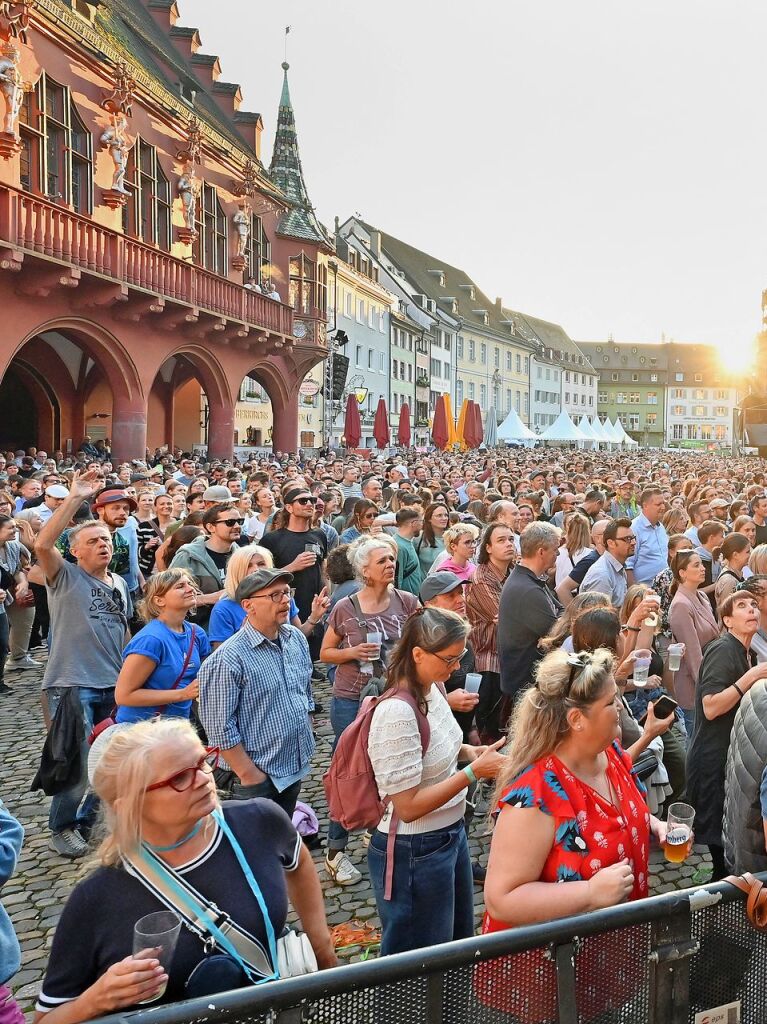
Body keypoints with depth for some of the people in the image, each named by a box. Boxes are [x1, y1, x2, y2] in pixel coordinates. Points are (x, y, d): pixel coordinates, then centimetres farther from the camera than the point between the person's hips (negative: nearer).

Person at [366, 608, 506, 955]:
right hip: (415, 852, -9)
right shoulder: (398, 712, -29)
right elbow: (408, 806, -26)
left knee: (461, 940, 27)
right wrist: (473, 771, -25)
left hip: (451, 833, 9)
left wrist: (470, 751, -2)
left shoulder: (433, 689, -3)